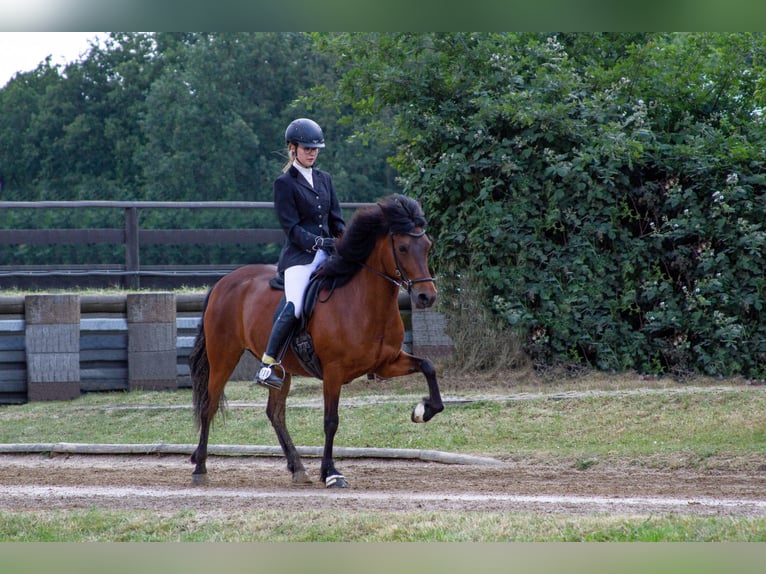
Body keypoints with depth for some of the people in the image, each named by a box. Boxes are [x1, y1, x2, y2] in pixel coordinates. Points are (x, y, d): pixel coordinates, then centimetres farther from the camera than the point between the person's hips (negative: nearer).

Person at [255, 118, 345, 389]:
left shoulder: (324, 179, 17)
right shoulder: (285, 183, -1)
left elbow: (336, 219, 16)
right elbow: (291, 227, -8)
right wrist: (316, 242, -19)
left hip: (327, 254, 7)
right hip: (299, 256, -7)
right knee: (294, 307, -26)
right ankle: (267, 365, -23)